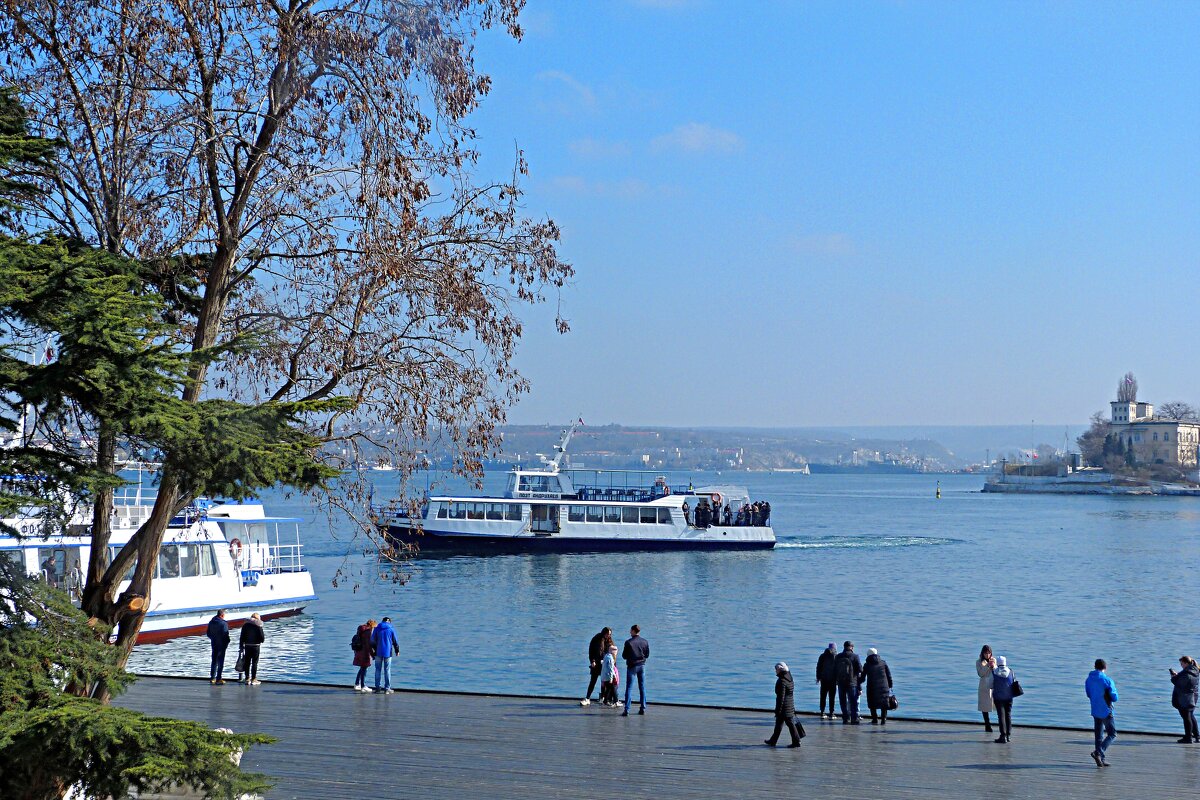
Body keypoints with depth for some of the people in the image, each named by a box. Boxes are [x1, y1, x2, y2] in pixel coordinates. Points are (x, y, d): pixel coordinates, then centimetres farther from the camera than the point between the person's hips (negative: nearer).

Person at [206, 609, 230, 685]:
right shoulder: (223, 623, -18)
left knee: (214, 661, 14)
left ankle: (212, 678, 15)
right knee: (220, 662, 0)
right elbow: (225, 635, -18)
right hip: (221, 644, -6)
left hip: (214, 644, 6)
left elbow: (208, 633, 12)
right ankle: (218, 678, -1)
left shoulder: (211, 622, 5)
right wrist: (227, 642, -4)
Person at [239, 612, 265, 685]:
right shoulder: (258, 626, -9)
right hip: (256, 646, -4)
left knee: (247, 663, 11)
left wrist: (241, 646, 11)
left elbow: (242, 637, 5)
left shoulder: (245, 625, 4)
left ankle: (247, 679, 13)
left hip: (247, 646, 4)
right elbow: (262, 638, -10)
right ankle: (253, 679, 1)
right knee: (255, 663, 2)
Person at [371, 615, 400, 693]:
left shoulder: (377, 629, 2)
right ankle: (387, 688, 2)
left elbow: (372, 641, 4)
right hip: (388, 652, -1)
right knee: (387, 670, 3)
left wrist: (374, 649, 18)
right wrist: (397, 651, 13)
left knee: (378, 669, 10)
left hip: (378, 652, 1)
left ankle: (377, 687, 10)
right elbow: (395, 641, 1)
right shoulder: (391, 629, -2)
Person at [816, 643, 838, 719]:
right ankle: (831, 714, -2)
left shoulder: (822, 656, 6)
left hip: (824, 679, 3)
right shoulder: (836, 656, -5)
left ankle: (822, 713, 9)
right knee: (832, 697, 0)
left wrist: (818, 678, 13)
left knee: (823, 696, 9)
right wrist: (838, 679, 0)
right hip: (833, 680, -3)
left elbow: (818, 667, 7)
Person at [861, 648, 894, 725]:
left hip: (872, 687, -1)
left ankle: (875, 720, 6)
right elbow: (889, 676, 5)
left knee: (873, 704, 11)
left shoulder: (867, 665, 1)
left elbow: (862, 678, 5)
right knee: (884, 704, 9)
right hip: (884, 687, 1)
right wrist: (890, 686, 11)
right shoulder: (883, 663, 5)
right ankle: (884, 720, 2)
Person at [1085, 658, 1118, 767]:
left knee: (1098, 736, 12)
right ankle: (1098, 752, -13)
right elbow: (1115, 698, -14)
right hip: (1106, 712, -6)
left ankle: (1101, 760, 12)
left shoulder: (1088, 680, 2)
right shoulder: (1107, 680, -17)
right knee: (1112, 734, 5)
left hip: (1095, 712, 6)